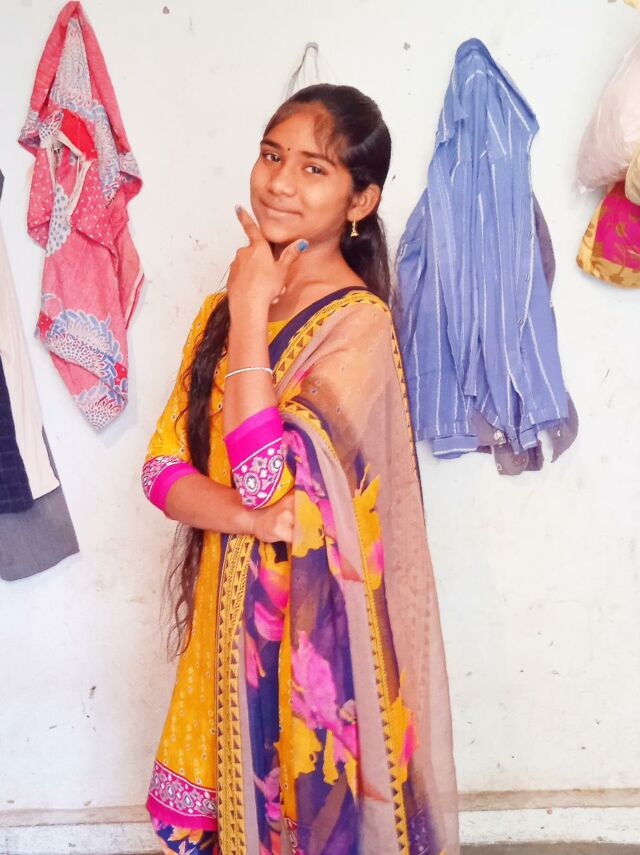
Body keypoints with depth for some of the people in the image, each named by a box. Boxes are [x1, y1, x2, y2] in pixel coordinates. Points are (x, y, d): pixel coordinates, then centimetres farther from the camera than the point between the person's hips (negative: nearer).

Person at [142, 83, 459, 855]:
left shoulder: (357, 322, -14)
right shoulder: (223, 309, 5)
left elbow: (270, 481, -23)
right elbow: (161, 468, 1)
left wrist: (252, 313, -19)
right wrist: (244, 514, -19)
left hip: (317, 620, -6)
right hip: (232, 611, 6)